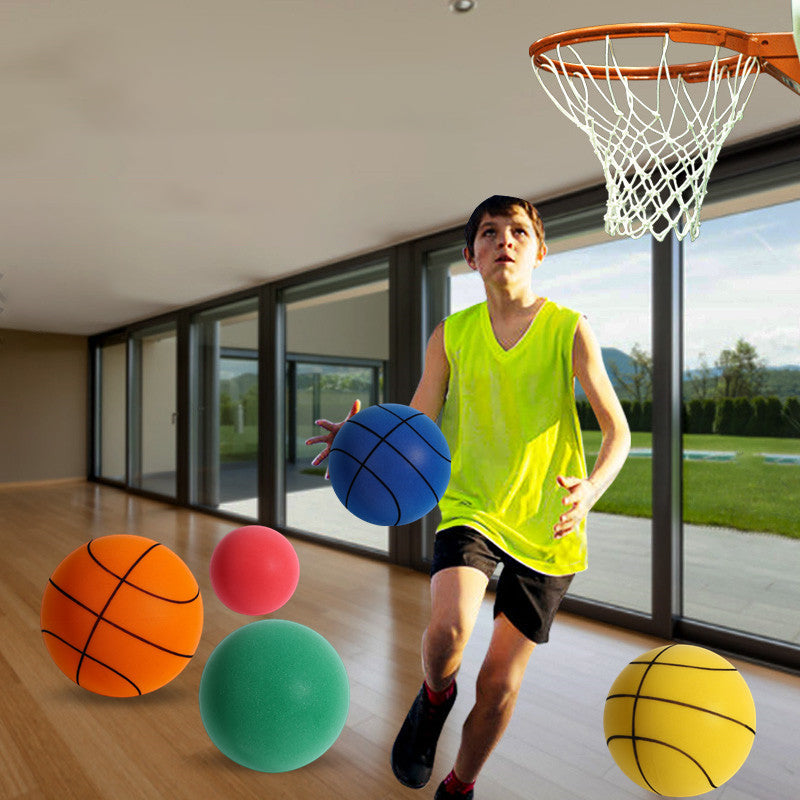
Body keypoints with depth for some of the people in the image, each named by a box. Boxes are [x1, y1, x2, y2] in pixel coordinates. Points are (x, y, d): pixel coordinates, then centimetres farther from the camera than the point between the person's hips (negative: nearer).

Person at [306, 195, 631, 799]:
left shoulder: (569, 330, -6)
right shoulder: (451, 335, -1)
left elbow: (617, 430, -6)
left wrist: (591, 488, -27)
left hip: (548, 523, 0)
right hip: (471, 508, 1)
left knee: (502, 677, 8)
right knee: (449, 626, -26)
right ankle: (435, 696, 14)